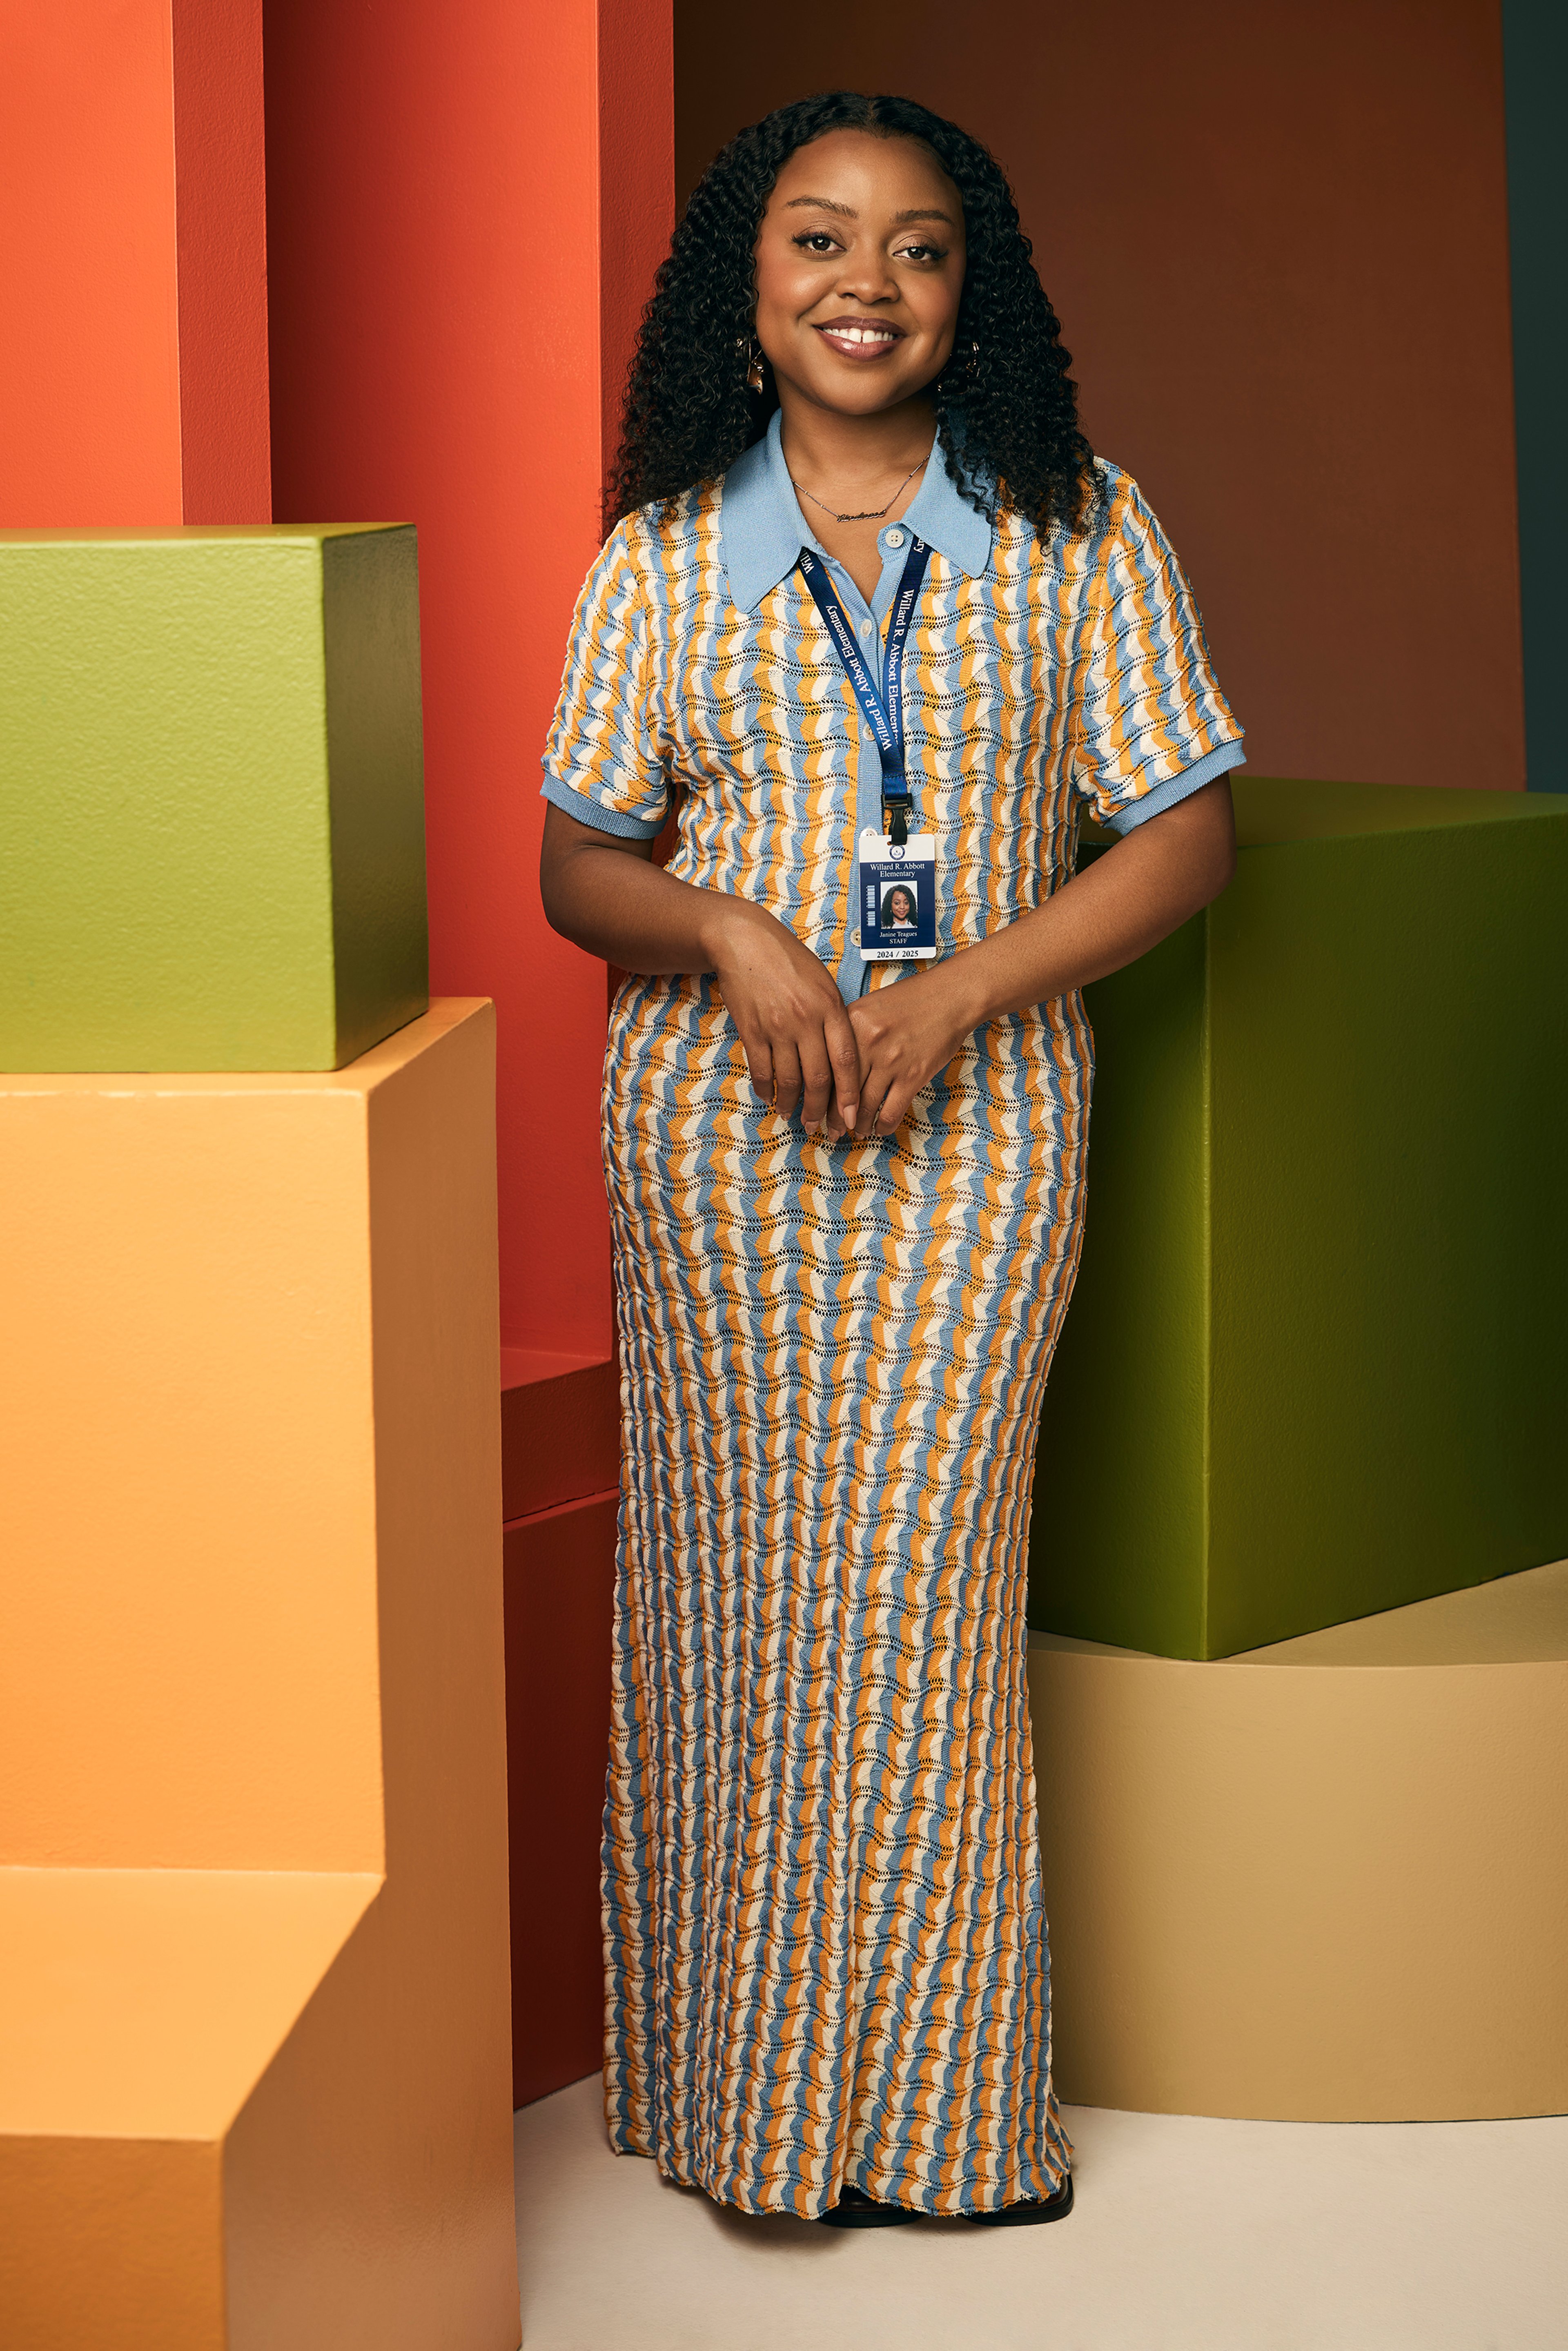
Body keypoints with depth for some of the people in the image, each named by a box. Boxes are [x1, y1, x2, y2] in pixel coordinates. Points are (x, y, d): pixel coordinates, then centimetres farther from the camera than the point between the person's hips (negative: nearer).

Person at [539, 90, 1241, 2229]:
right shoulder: (663, 553, 6)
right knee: (726, 1579, 3)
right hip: (711, 1121, 1)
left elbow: (1184, 837, 0)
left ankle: (932, 2113, 12)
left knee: (919, 1591, -2)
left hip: (978, 1117, -1)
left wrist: (953, 999, -12)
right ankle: (730, 2075, 16)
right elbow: (579, 866, 8)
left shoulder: (1076, 528, 2)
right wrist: (735, 935, -13)